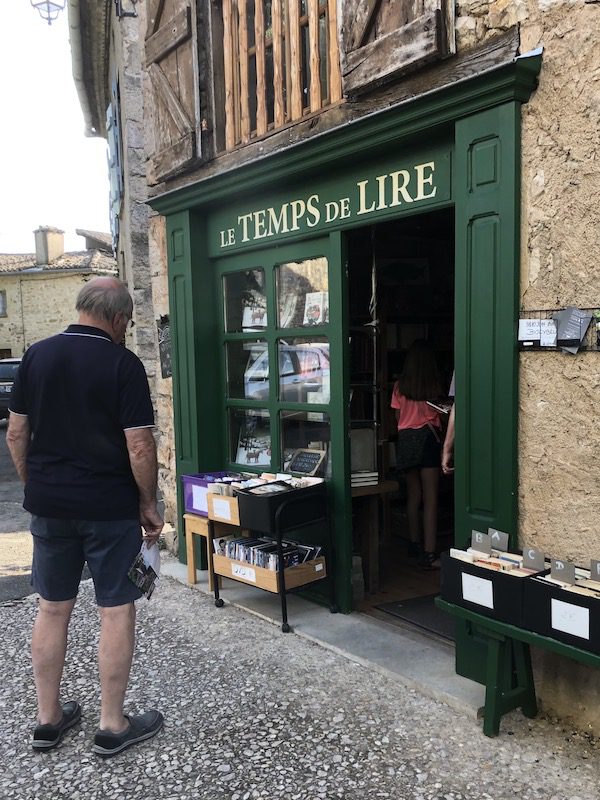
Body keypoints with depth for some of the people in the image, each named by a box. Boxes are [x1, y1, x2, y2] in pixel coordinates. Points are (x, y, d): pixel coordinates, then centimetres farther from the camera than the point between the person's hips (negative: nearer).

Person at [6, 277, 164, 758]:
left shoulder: (36, 356, 3)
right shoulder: (123, 364, -12)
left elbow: (16, 435, 7)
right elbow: (139, 446, -15)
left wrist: (36, 487, 17)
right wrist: (149, 505, -3)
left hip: (49, 506, 5)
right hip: (110, 508, -5)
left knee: (52, 609, 16)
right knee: (117, 611, 7)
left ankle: (48, 719, 29)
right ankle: (113, 726, 18)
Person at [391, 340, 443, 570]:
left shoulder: (400, 386, 0)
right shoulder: (434, 385, -6)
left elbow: (397, 416, 7)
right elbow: (439, 415, 2)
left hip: (405, 439, 4)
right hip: (427, 437, -3)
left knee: (413, 494, 17)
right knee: (430, 498, -4)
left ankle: (414, 543, 28)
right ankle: (429, 554, -8)